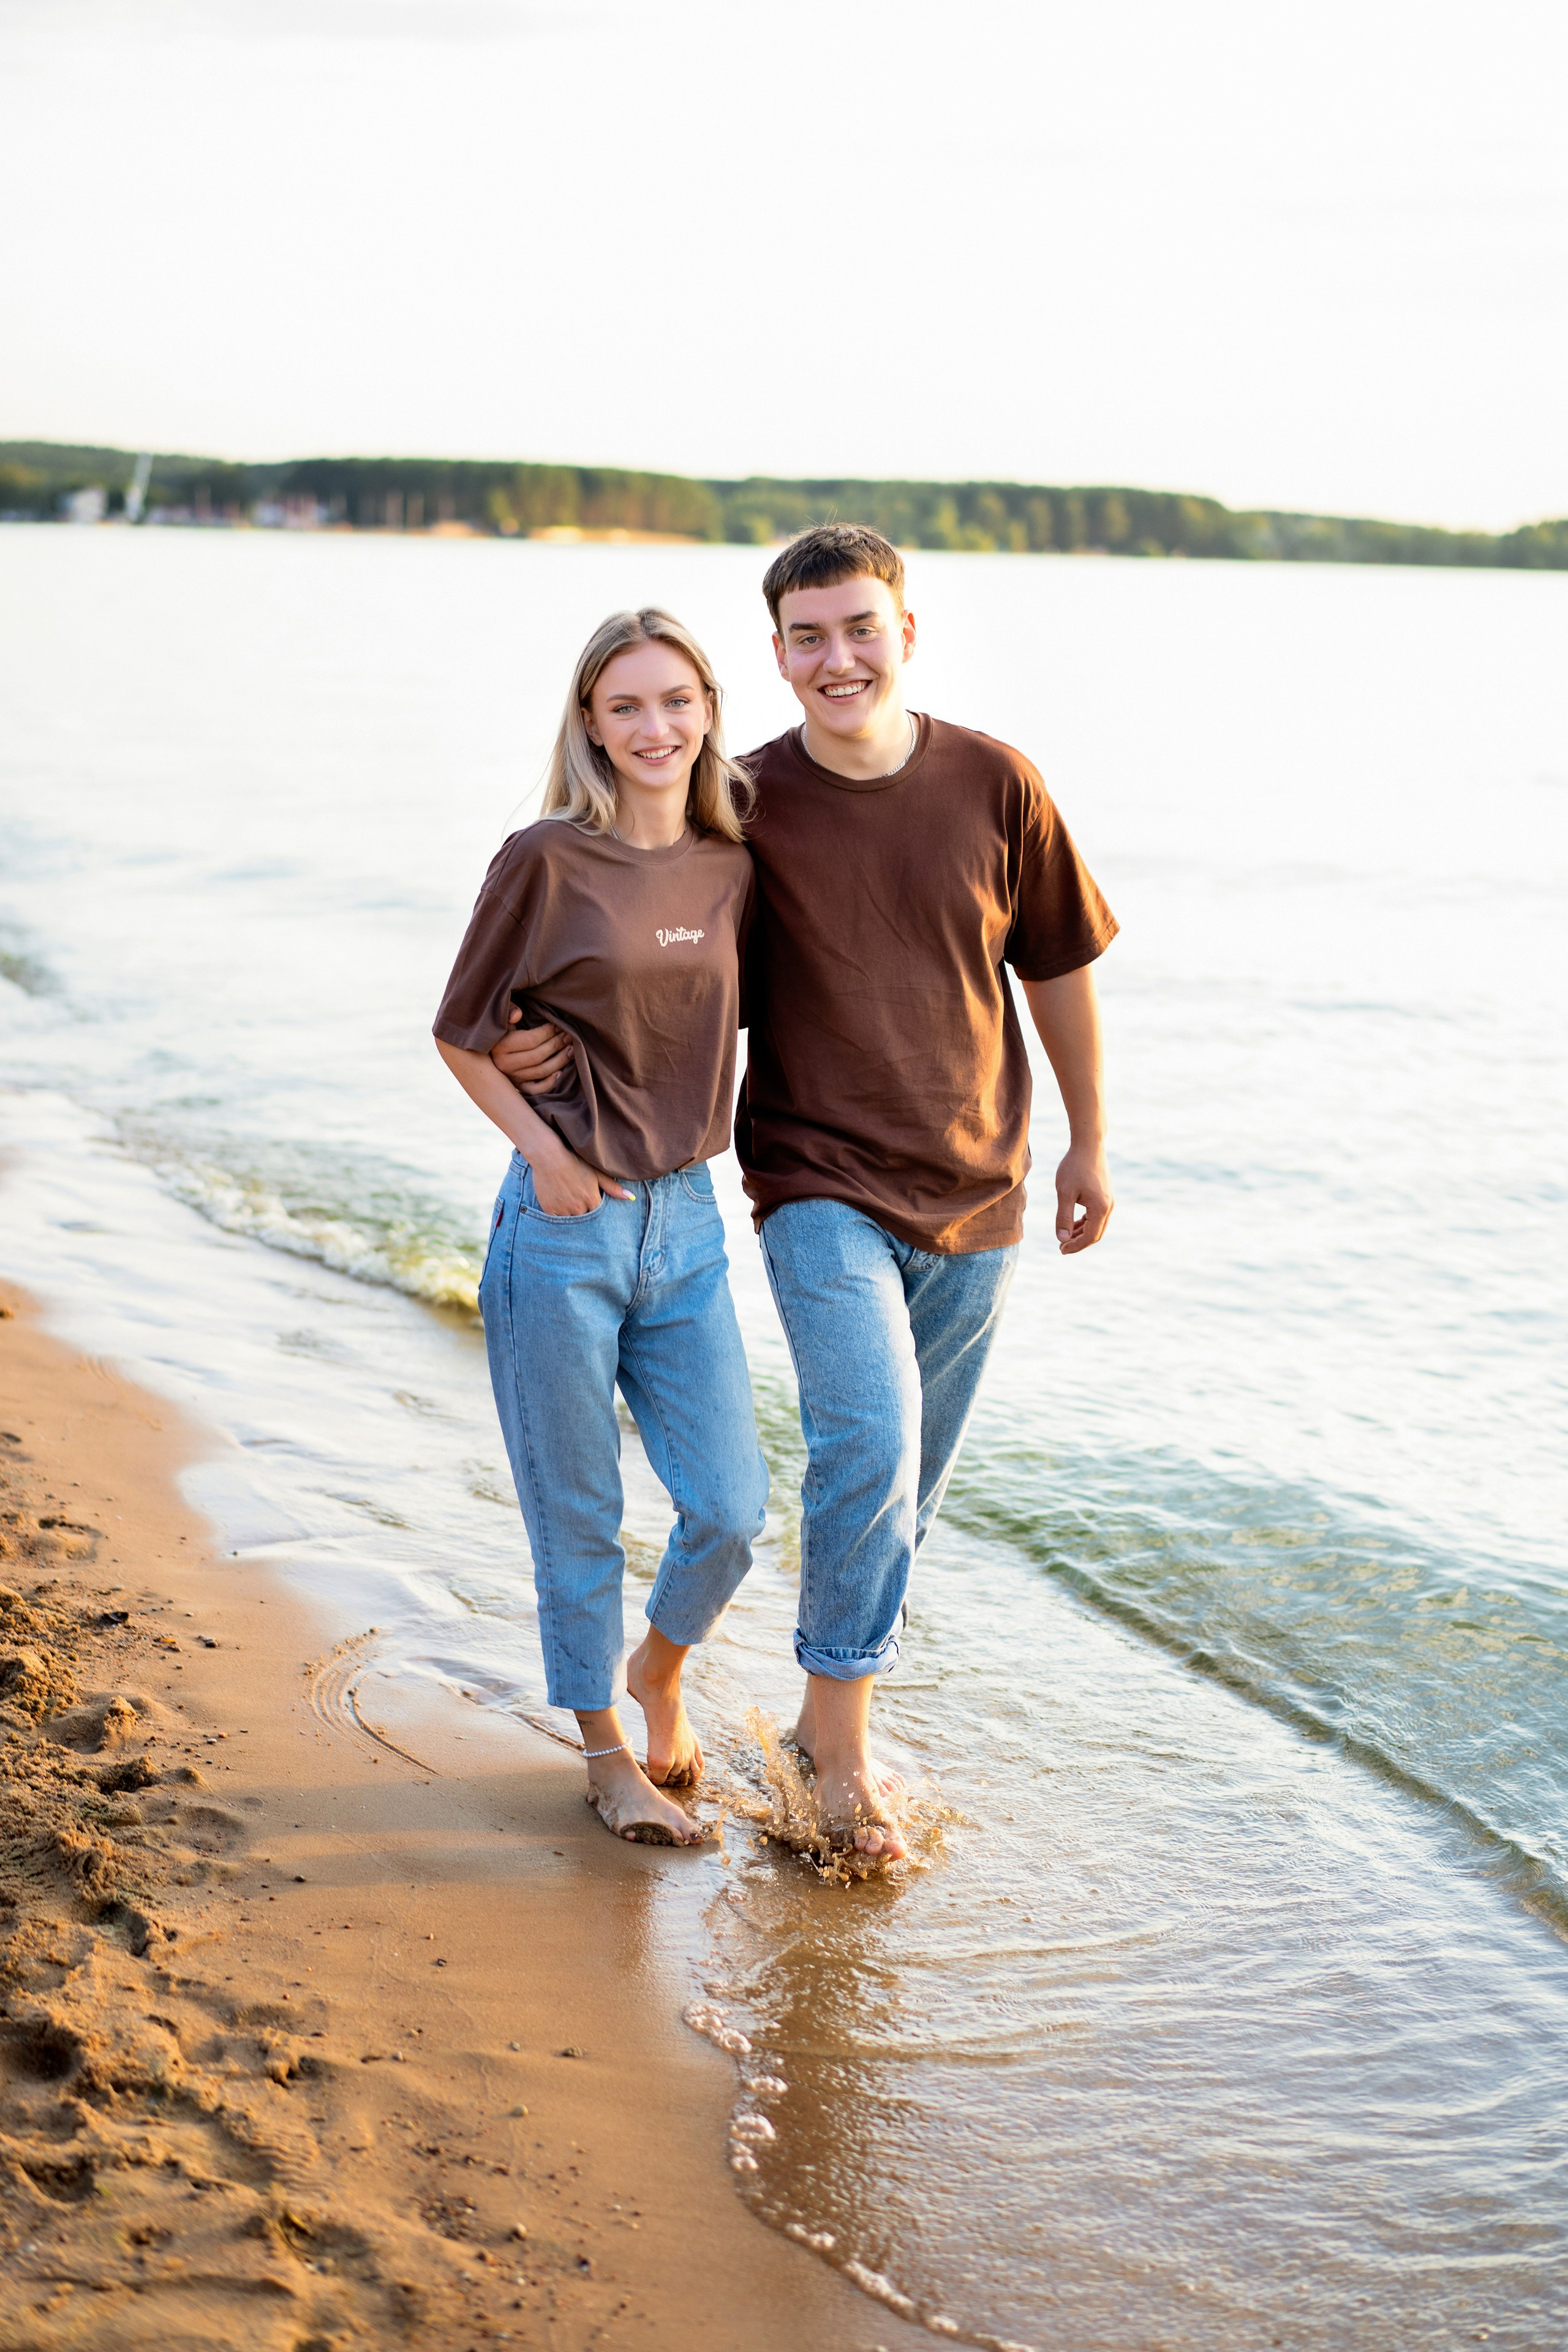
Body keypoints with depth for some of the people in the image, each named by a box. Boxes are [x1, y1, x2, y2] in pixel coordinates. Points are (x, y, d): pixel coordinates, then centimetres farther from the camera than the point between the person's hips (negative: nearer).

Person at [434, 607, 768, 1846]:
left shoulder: (732, 868, 4)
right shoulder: (548, 861, -8)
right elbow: (462, 1034, -1)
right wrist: (541, 1149, -11)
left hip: (687, 1222, 4)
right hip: (565, 1229, -4)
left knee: (732, 1508, 3)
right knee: (578, 1516, 7)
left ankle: (660, 1671, 34)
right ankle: (607, 1752, 26)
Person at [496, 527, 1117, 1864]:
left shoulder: (995, 785, -4)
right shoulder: (748, 807, -8)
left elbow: (1059, 968, 8)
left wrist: (1090, 1146, 12)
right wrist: (541, 1042, -15)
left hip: (974, 1198, 3)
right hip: (822, 1188, -3)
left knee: (911, 1484, 12)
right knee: (869, 1444, -20)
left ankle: (836, 1707, 31)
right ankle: (843, 1734, -4)